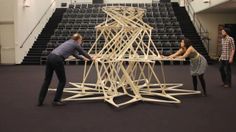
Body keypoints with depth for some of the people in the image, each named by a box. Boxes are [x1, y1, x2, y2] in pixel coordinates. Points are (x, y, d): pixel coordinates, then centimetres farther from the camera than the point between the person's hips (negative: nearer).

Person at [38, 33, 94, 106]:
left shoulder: (69, 42, 31)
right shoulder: (75, 45, 9)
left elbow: (74, 54, 46)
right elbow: (84, 53, 23)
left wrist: (82, 58, 59)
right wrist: (91, 58, 42)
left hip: (50, 57, 8)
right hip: (57, 60, -8)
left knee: (47, 80, 14)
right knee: (62, 81, 9)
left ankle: (40, 101, 16)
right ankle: (56, 100, 12)